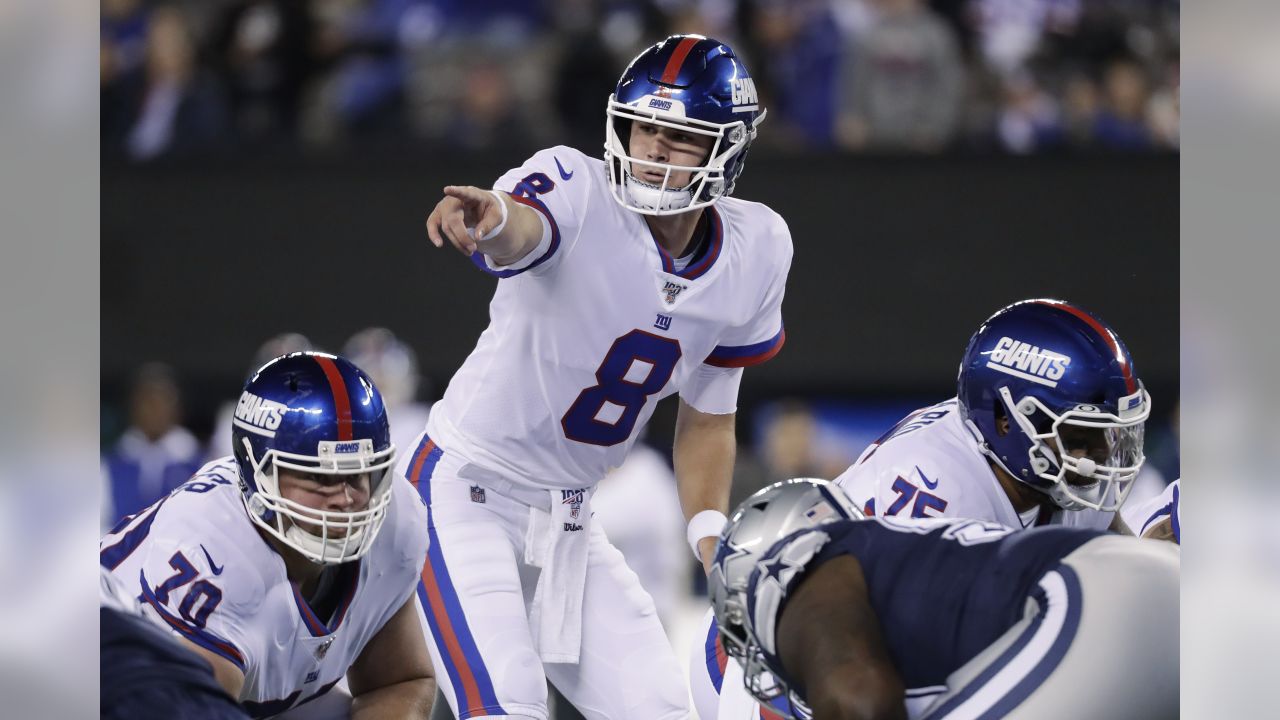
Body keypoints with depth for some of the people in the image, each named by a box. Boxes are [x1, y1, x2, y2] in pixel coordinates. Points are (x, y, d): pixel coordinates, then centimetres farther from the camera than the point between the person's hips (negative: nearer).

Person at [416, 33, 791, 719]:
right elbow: (521, 229, -45)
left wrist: (714, 543, 0)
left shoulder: (754, 251, -1)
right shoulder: (577, 188, -19)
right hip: (466, 486, -7)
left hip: (568, 520, 7)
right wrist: (490, 218, -69)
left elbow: (707, 417, 11)